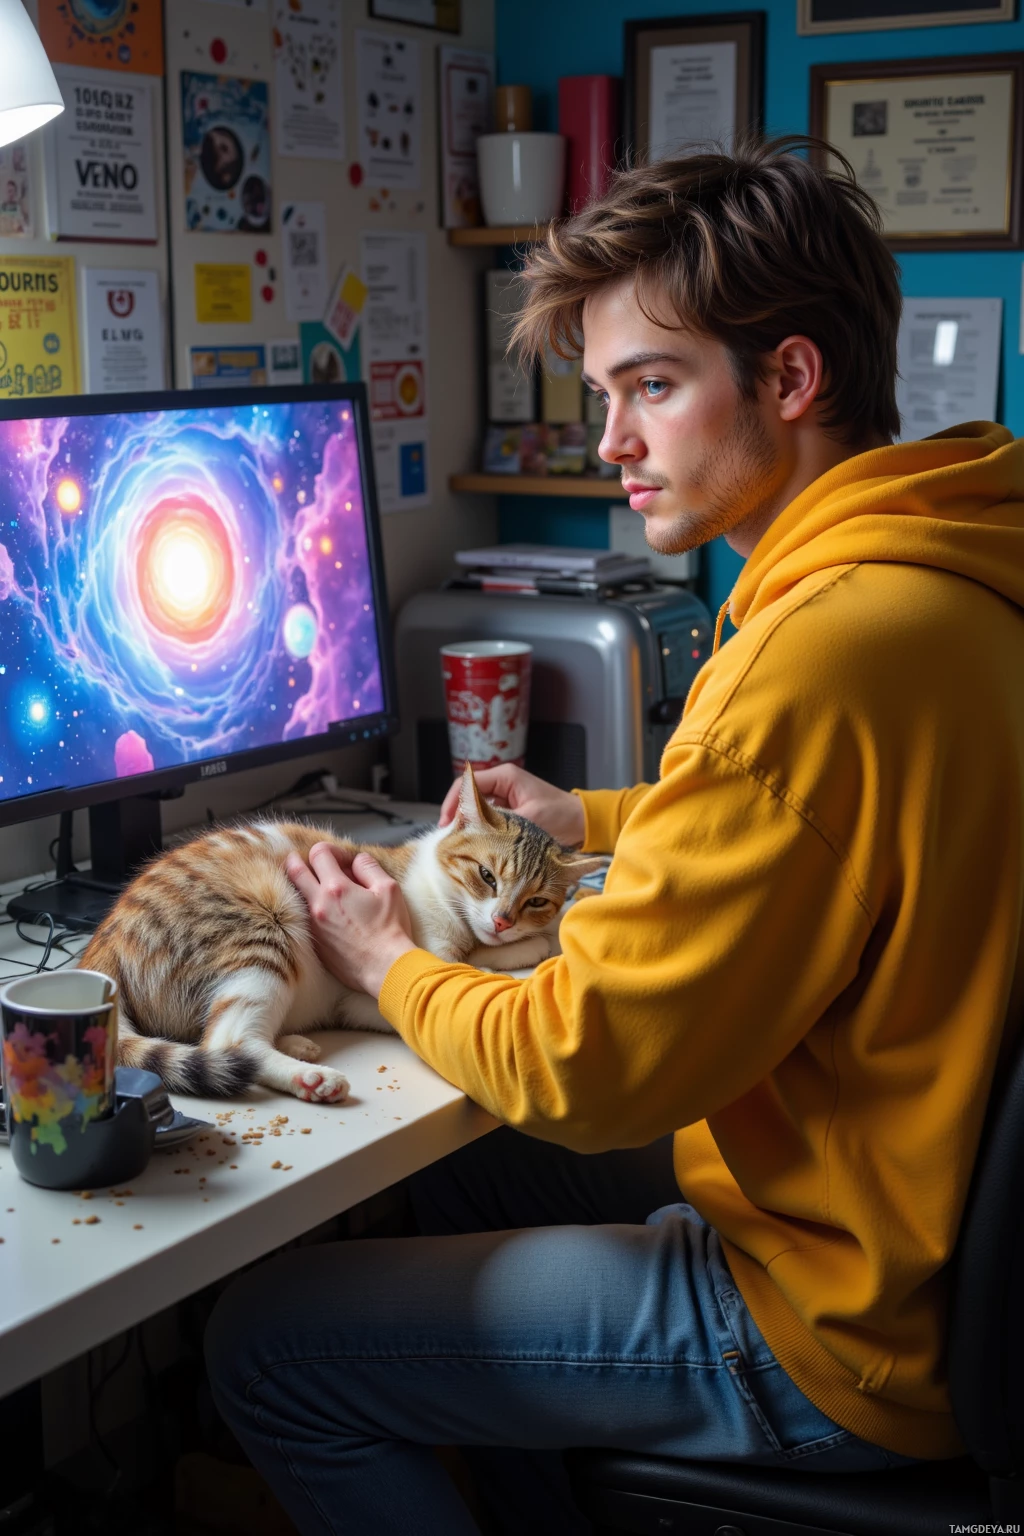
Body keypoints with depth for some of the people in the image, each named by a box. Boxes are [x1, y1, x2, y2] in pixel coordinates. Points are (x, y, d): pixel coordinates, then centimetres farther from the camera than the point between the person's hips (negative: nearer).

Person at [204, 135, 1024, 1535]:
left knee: (265, 1342, -2)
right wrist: (596, 820, 18)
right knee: (460, 1180, 27)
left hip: (839, 1325, -10)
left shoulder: (821, 655, -30)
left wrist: (389, 967, -4)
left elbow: (585, 1065, -23)